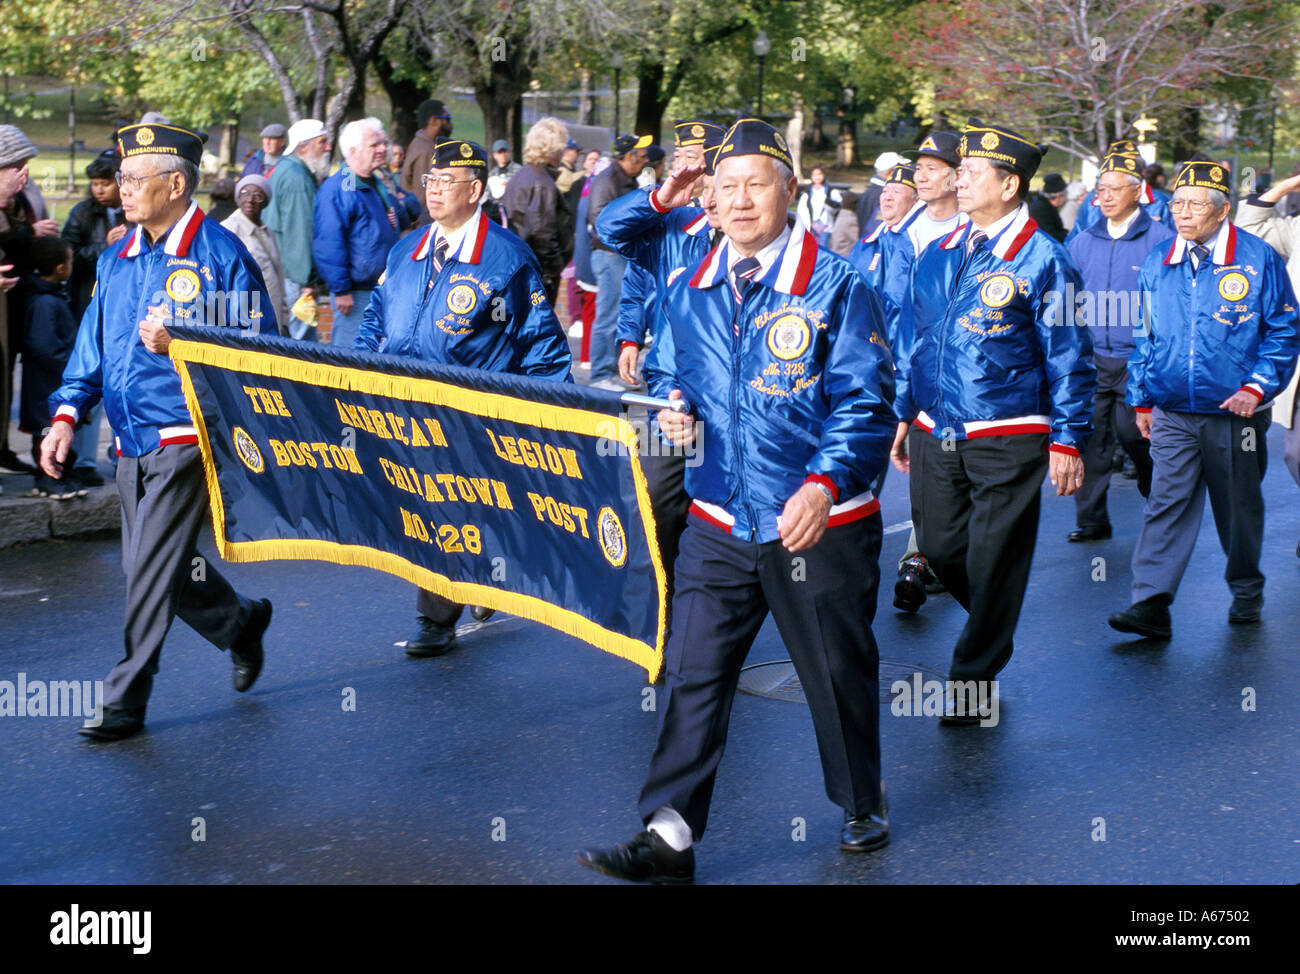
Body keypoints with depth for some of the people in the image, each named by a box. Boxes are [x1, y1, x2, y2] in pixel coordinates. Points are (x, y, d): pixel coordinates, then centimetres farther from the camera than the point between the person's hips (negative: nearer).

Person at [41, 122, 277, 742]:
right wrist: (66, 413, 3)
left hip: (186, 440, -7)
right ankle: (240, 624, 39)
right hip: (132, 446, 7)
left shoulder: (219, 254, -8)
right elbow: (92, 343, 16)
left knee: (150, 569, -8)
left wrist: (179, 345, -21)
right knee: (159, 566, 14)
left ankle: (126, 699, 1)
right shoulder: (116, 260, 13)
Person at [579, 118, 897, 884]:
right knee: (692, 675, 0)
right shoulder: (690, 290, 6)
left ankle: (864, 805, 35)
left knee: (839, 675, 12)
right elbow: (676, 373, 22)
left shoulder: (835, 286, -10)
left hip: (820, 525, -4)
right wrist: (673, 406, -2)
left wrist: (825, 484, -27)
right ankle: (669, 836, 4)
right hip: (719, 524, 4)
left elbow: (866, 404, -13)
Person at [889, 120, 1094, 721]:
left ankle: (972, 679, 17)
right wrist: (904, 415, 17)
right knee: (939, 547, 12)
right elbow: (913, 340, 18)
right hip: (935, 434, 6)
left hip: (1008, 440, -6)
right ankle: (991, 625, 39)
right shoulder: (937, 255, 9)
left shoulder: (1041, 260, -8)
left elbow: (1068, 356, -7)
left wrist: (1068, 440, -10)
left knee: (993, 562, 3)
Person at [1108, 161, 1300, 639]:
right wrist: (1141, 399, 12)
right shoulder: (1157, 262, 5)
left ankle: (1246, 592, 33)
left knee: (1239, 507, 12)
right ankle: (1151, 604, -11)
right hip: (1172, 414, 2)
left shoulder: (1258, 259, -5)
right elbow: (1144, 335, 14)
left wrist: (1257, 387, -11)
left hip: (1235, 414, -2)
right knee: (1166, 503, -8)